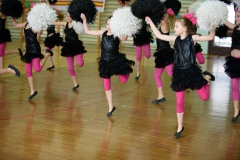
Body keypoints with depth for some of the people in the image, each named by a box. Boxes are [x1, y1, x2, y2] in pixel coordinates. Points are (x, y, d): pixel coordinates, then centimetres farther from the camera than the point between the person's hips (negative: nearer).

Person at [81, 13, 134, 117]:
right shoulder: (103, 33, 0)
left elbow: (124, 38, -38)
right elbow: (87, 31, 6)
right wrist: (84, 20, 0)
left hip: (117, 61, -4)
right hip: (105, 63, 4)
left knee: (124, 80, 3)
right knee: (107, 87, 8)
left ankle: (129, 65, 36)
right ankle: (111, 107, 25)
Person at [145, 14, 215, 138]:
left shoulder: (193, 38, -9)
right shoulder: (176, 39, 2)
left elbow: (211, 37, -14)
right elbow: (159, 35, 6)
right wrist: (150, 23, 6)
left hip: (191, 71, -3)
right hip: (179, 73, 3)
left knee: (204, 97, 3)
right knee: (179, 102, 8)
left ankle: (206, 77, 33)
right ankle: (180, 128, 22)